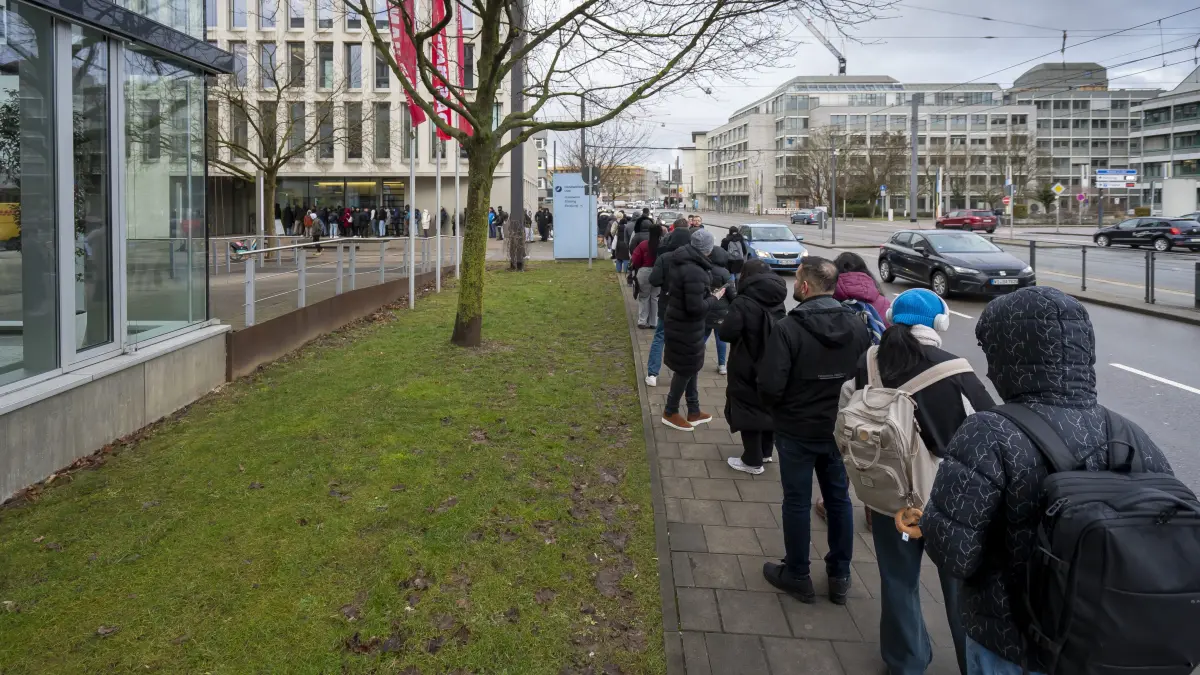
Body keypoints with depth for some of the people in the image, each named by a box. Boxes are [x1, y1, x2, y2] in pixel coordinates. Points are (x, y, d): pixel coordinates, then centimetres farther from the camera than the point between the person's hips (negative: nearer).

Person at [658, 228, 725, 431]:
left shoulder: (680, 262, 2)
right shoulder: (695, 271, -28)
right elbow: (695, 307, -29)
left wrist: (707, 291, 13)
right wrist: (714, 298, -13)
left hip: (677, 320, 10)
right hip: (687, 326, -10)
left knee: (690, 366, 18)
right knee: (686, 368, 6)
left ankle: (694, 412, 29)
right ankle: (670, 412, 20)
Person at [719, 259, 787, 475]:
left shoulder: (743, 303, -20)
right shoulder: (778, 304, 2)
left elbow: (726, 333, -25)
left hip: (747, 368, -7)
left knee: (748, 411, 4)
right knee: (767, 407, 20)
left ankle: (752, 461, 11)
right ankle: (766, 452, 34)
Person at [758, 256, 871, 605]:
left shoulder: (788, 328, -21)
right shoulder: (858, 326, -5)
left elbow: (770, 386, -23)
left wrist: (780, 409, -2)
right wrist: (841, 404, 12)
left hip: (797, 432, -4)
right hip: (840, 431, 4)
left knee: (797, 502, 9)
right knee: (839, 499, 17)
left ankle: (797, 576, 23)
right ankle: (840, 576, 29)